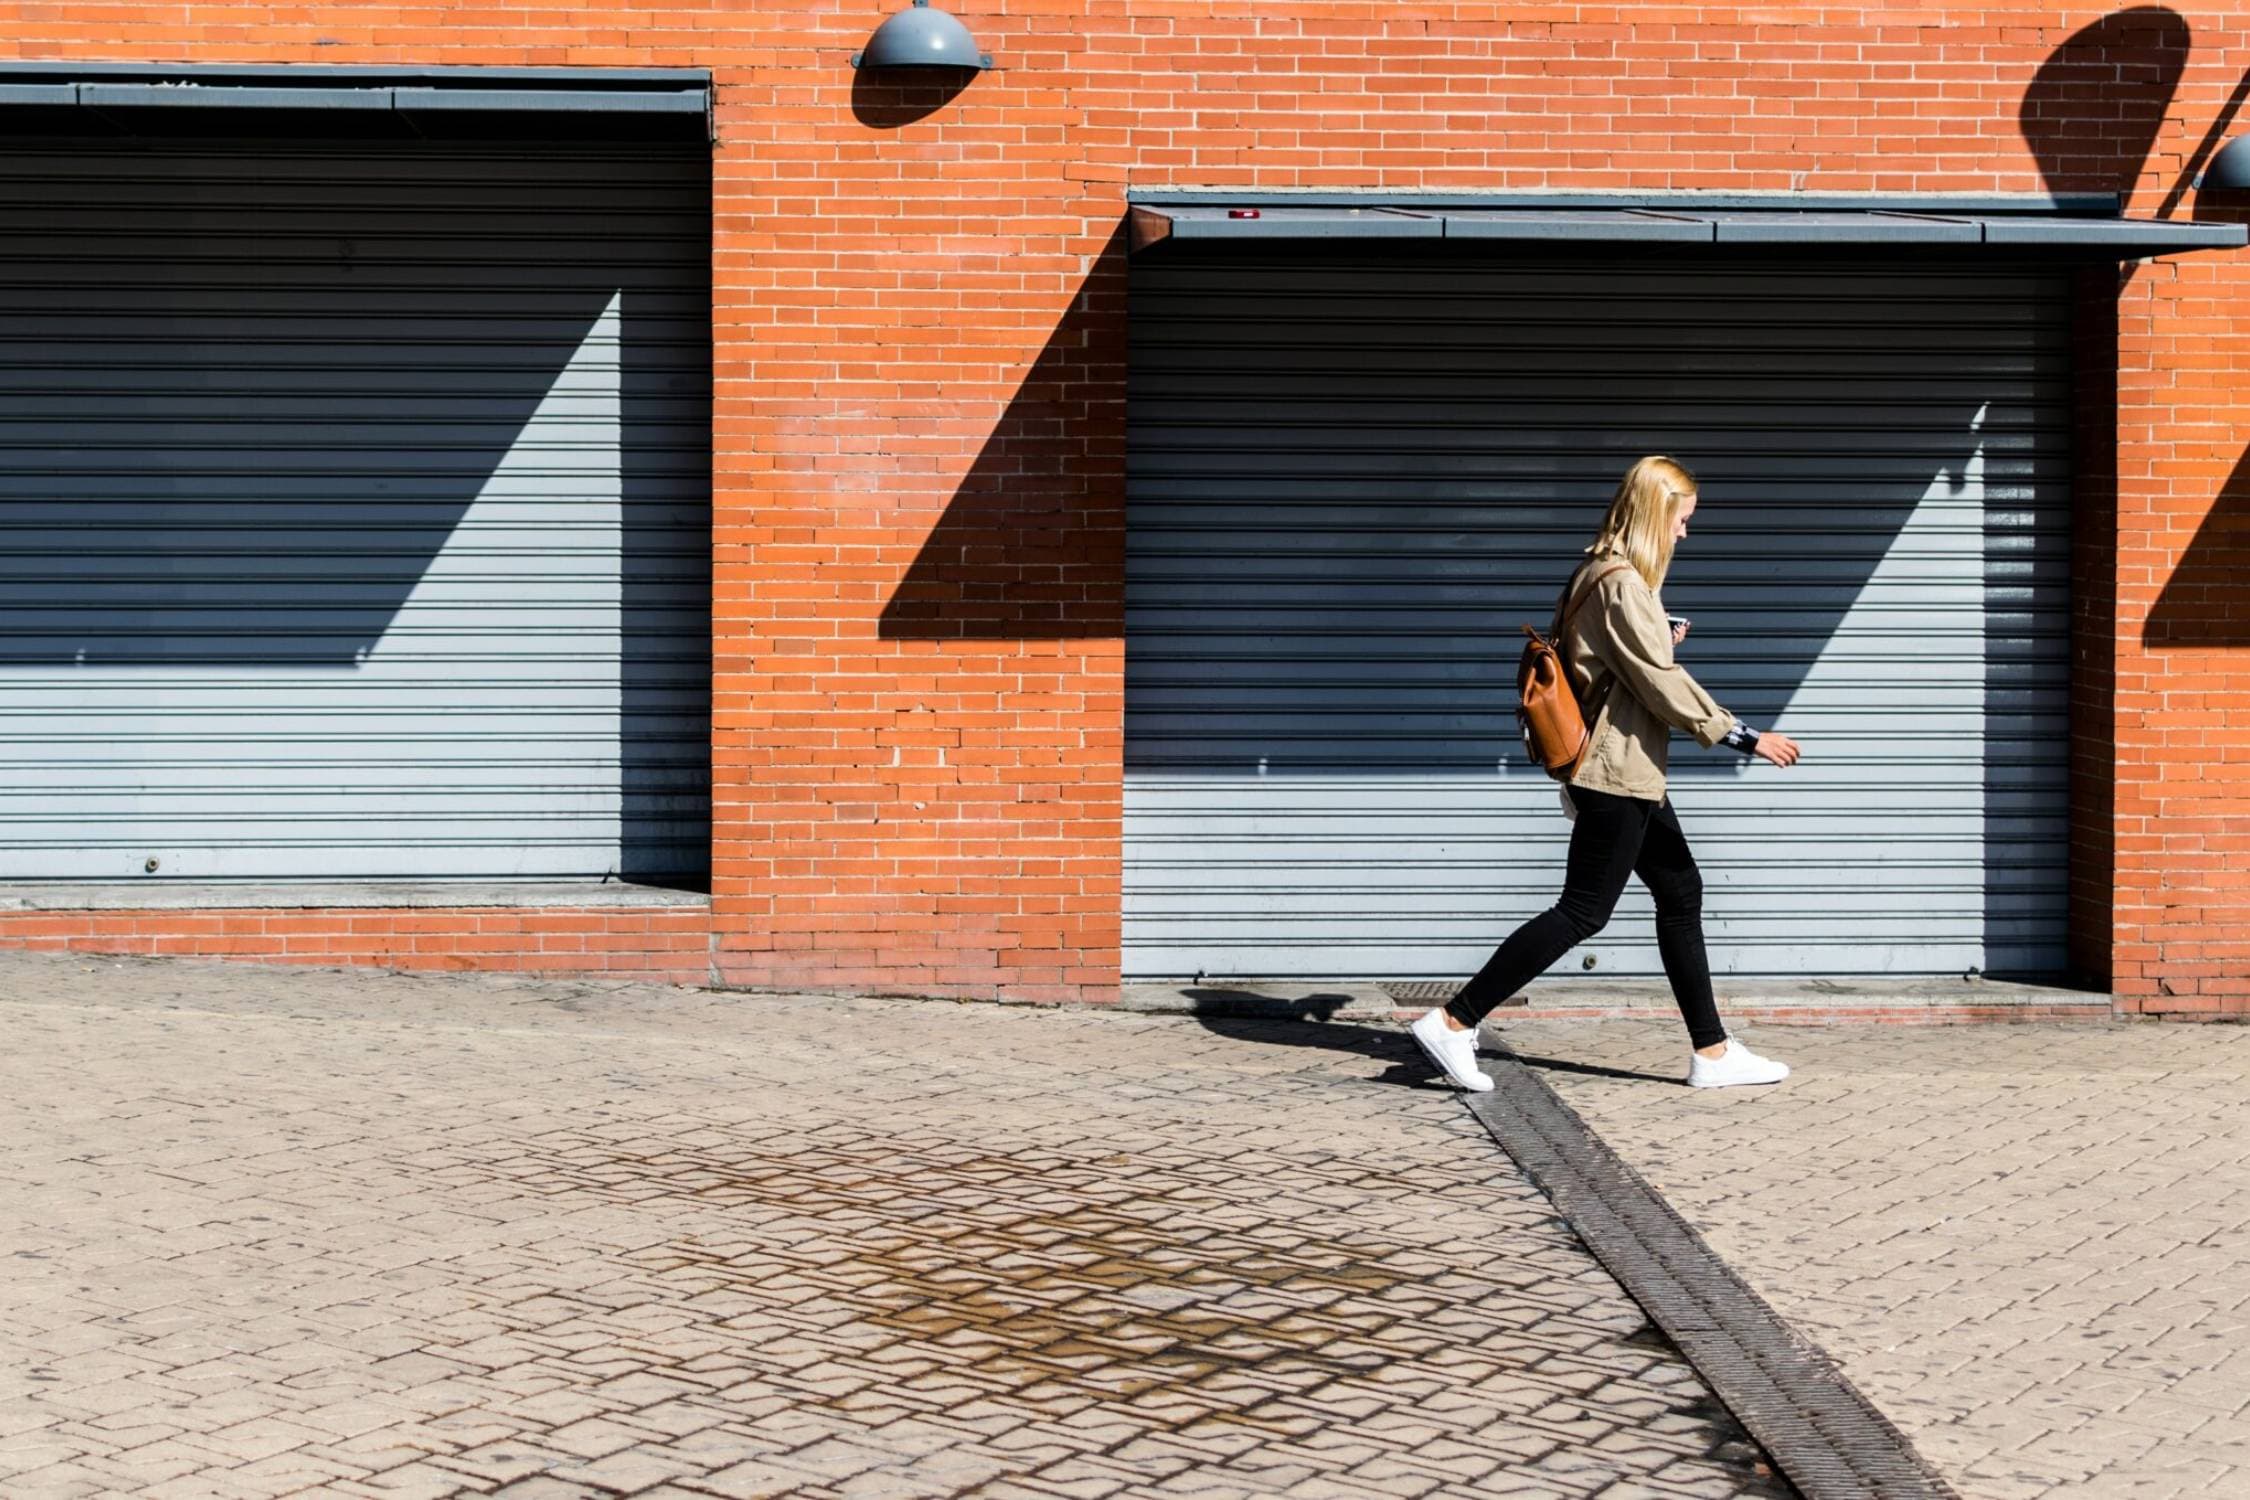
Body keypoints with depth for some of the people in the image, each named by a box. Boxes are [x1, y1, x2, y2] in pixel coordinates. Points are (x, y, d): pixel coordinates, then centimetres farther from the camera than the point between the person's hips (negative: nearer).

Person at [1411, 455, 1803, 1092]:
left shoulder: (1598, 575, 13)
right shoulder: (1622, 585, -17)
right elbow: (1663, 685, -20)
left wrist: (1660, 641, 12)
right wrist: (1744, 737, -16)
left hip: (1632, 776, 11)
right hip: (1617, 773, -11)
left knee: (1681, 895, 12)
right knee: (1583, 911, -7)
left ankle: (1711, 1051, 16)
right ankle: (1454, 1021, -6)